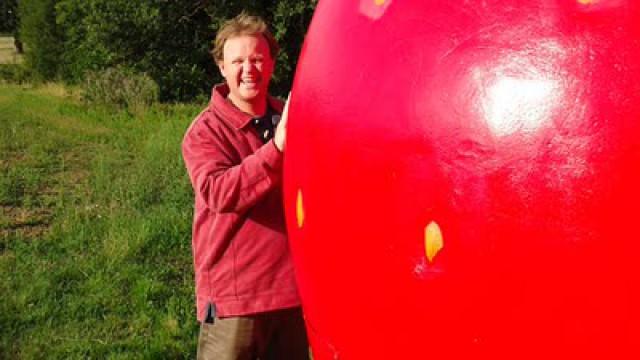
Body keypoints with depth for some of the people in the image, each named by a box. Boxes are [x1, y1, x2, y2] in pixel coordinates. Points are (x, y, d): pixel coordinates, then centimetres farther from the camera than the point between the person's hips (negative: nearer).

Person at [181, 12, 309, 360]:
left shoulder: (291, 120, 9)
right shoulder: (205, 131, -8)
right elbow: (218, 193, -28)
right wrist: (276, 148, -34)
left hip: (294, 286, 5)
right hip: (234, 294, -5)